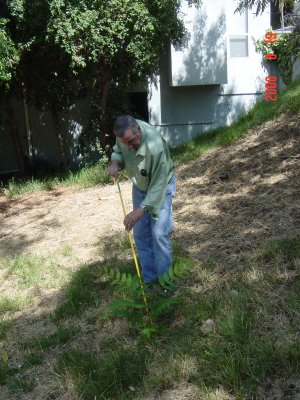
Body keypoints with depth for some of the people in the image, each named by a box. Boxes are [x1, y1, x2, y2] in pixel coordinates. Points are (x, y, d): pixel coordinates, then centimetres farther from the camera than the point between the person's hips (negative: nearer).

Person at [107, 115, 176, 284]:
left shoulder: (155, 145, -39)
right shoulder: (124, 134, -20)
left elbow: (158, 185, -36)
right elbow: (118, 151, 3)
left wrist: (140, 210, -43)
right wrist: (115, 162, -20)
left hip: (161, 185, -6)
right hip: (140, 186, 6)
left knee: (159, 234, -12)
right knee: (140, 234, 8)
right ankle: (148, 279, 20)